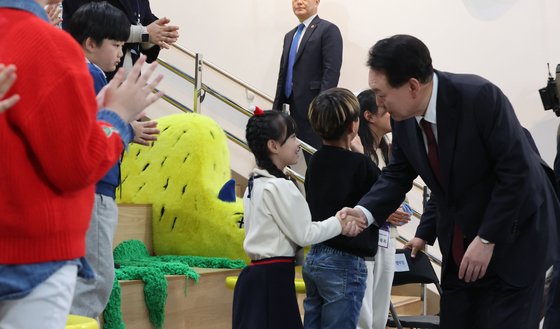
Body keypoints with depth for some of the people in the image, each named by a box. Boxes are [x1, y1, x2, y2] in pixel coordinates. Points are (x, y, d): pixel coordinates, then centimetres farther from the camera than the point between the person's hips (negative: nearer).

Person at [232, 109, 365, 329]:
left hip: (255, 275, 10)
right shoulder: (279, 187, -16)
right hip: (273, 278, -10)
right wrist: (339, 224, 1)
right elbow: (303, 234, -12)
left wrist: (334, 225, 5)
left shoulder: (255, 184, 13)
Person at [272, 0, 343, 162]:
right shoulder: (290, 36, 20)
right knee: (309, 158, 9)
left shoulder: (328, 30, -5)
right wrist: (277, 107, 14)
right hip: (296, 109, 7)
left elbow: (332, 72, -14)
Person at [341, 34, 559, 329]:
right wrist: (364, 211, -12)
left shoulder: (480, 97, -25)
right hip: (459, 246, 6)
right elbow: (397, 175, 6)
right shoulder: (403, 119, -6)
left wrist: (486, 239, -22)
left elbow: (517, 172, -23)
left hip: (513, 237, -6)